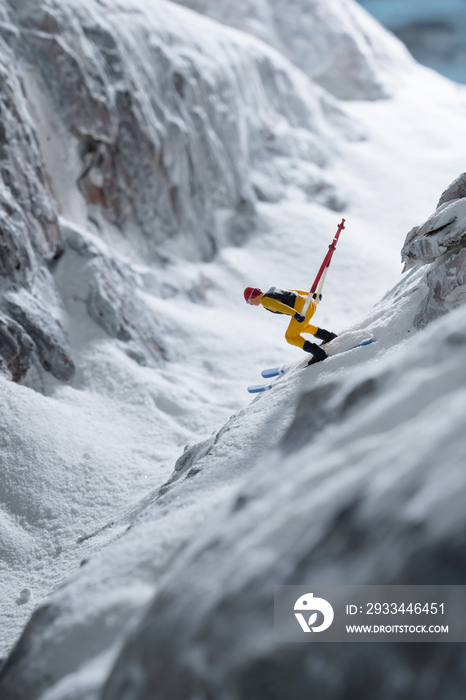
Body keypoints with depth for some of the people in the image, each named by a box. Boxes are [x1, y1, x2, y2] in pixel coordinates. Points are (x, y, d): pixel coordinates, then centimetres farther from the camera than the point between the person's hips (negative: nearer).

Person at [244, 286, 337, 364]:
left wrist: (295, 314, -34)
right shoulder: (272, 290, 23)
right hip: (310, 302, 9)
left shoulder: (265, 300, -4)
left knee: (291, 337, 3)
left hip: (302, 308, -9)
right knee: (302, 326, 35)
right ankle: (330, 337, 34)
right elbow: (293, 291, 26)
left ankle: (319, 353, -7)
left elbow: (280, 306, -23)